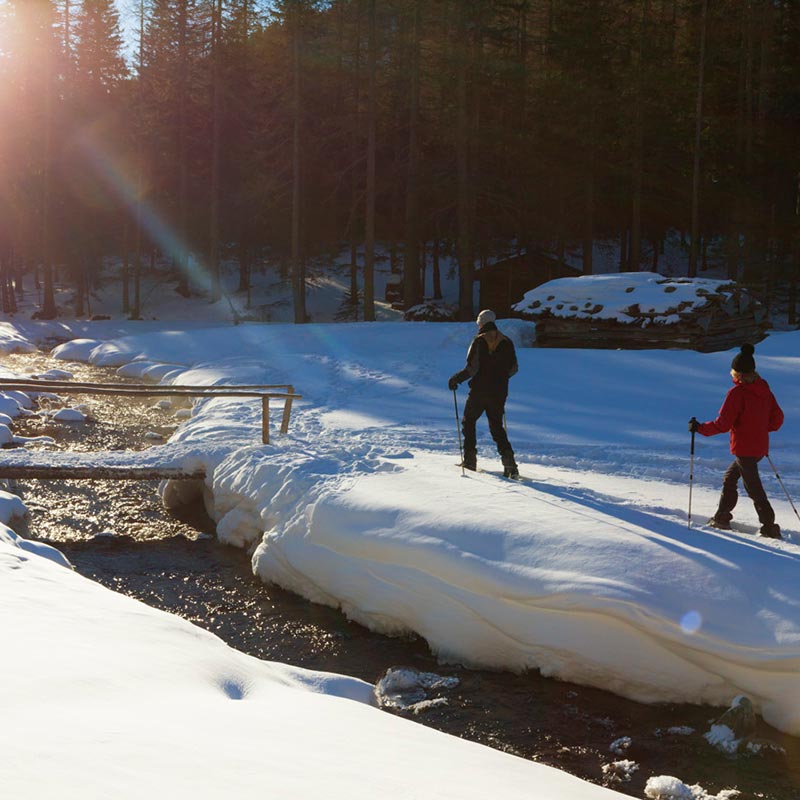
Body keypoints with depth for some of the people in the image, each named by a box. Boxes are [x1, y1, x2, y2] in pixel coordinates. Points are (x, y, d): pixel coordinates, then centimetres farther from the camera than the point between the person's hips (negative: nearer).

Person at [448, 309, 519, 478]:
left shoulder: (479, 341, -9)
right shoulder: (507, 342, 5)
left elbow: (472, 368, -15)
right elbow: (513, 368, 10)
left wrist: (456, 379, -3)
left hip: (479, 391, -4)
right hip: (499, 393, 4)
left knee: (468, 421, 15)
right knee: (497, 426, 11)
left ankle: (470, 459, 10)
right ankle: (508, 460, -7)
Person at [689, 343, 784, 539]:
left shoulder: (737, 392, -18)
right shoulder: (764, 389, 4)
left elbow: (722, 424, -18)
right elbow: (777, 419, 10)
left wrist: (699, 428, -6)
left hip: (744, 449, -8)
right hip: (760, 447, 8)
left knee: (754, 489, -1)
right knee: (729, 478, 21)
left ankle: (770, 528, 1)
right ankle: (722, 517, 27)